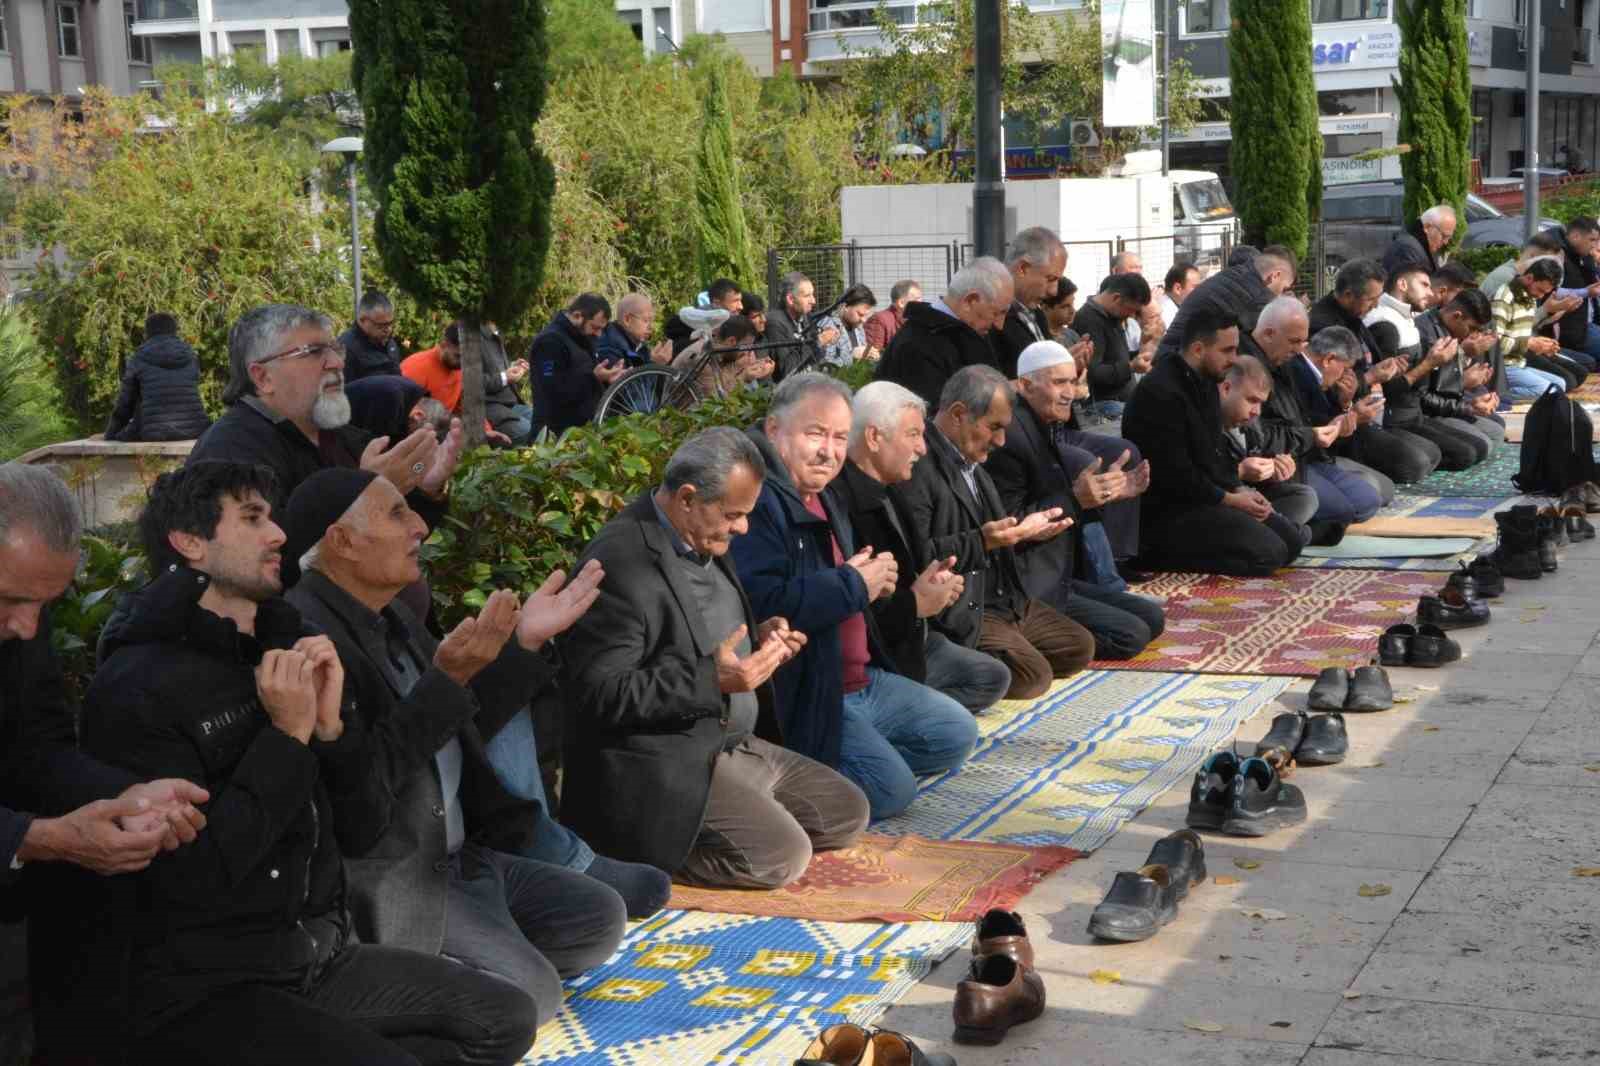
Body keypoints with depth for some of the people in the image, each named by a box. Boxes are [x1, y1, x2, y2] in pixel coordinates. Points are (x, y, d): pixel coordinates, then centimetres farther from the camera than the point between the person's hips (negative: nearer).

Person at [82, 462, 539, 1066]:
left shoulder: (285, 652, 10)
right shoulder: (136, 688, -13)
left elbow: (360, 832, 9)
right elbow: (190, 878, -21)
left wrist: (331, 726, -9)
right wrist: (287, 737, -17)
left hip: (322, 956, 8)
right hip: (203, 988, -8)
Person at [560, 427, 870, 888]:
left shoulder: (705, 541, 9)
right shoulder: (619, 561, -21)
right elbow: (601, 694, -24)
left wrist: (759, 640, 4)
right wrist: (711, 678, -28)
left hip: (738, 744, 10)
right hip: (666, 766, -10)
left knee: (849, 814, 10)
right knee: (782, 855, -22)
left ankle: (662, 835, 10)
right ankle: (634, 848, -3)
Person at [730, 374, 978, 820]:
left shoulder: (825, 502, 14)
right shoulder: (758, 503, -20)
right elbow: (762, 604, -35)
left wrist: (875, 580, 5)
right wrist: (853, 584, -20)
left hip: (861, 679, 10)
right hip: (803, 697, -10)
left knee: (956, 733, 14)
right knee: (893, 789, -19)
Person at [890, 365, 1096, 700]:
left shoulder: (971, 462, 15)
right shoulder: (918, 468, -19)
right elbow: (918, 556, -25)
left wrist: (1022, 531, 5)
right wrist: (982, 541, -30)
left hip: (1003, 600, 10)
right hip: (959, 613, -10)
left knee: (1079, 647, 11)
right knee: (1033, 675, -22)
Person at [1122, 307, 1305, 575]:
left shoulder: (1205, 384, 12)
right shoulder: (1160, 393, -20)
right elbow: (1173, 474, -22)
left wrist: (1239, 489, 3)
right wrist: (1228, 499, -14)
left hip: (1207, 497, 10)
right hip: (1168, 511, -10)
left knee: (1291, 540, 6)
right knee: (1269, 553, -19)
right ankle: (1163, 552, -8)